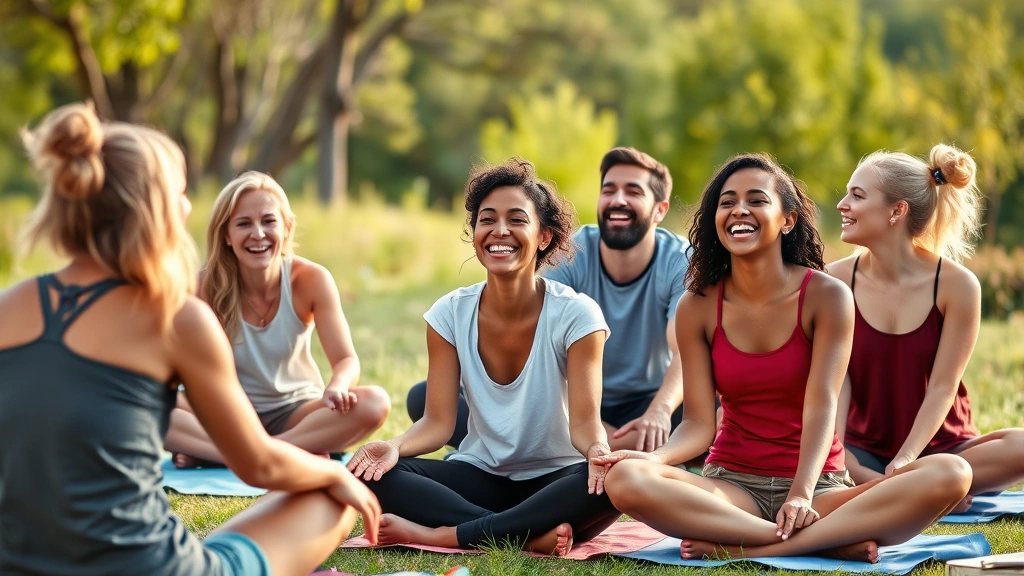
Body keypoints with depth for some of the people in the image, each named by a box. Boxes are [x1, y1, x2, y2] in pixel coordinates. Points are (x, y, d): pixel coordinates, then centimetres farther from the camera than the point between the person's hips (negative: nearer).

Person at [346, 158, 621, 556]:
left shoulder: (576, 315, -11)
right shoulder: (451, 314, -3)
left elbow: (584, 420, -16)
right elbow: (438, 422, -7)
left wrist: (597, 448, -40)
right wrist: (395, 447, -29)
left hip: (554, 481, -2)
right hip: (480, 477, 2)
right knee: (373, 474, -24)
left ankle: (446, 535, -29)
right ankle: (531, 536, -28)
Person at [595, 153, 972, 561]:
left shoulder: (827, 297, -5)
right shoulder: (697, 307, 0)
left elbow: (822, 405, -15)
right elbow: (699, 422, -4)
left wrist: (801, 496, -30)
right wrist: (655, 458, -26)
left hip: (819, 485, 0)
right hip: (732, 487, 1)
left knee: (950, 474, -28)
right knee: (625, 480, -32)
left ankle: (742, 548, -32)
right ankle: (832, 543, -30)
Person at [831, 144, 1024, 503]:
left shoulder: (956, 285, -10)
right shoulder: (838, 280, -6)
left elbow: (942, 387, -11)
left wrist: (905, 462, -23)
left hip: (939, 448, 0)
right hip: (864, 452, 1)